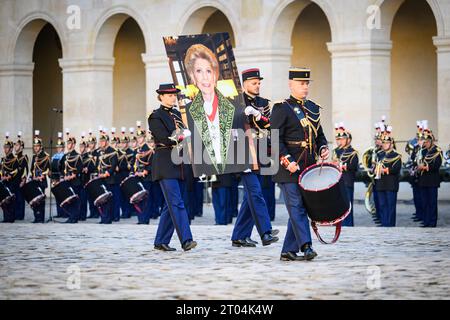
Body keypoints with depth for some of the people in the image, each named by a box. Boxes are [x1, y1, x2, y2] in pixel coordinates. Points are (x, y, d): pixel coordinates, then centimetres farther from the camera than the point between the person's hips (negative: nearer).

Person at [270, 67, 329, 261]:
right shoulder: (281, 109, -4)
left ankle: (288, 251, 12)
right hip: (289, 170, -7)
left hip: (308, 169, 7)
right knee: (296, 207, -12)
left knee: (298, 209, 7)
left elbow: (319, 135, 24)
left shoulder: (313, 108, 17)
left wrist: (323, 149, 2)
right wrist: (287, 161, -21)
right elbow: (275, 139, -12)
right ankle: (306, 246, -19)